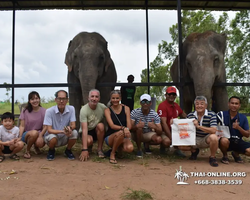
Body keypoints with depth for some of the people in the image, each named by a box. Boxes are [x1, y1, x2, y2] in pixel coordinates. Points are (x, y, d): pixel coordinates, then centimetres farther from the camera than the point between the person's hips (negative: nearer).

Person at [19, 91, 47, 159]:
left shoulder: (44, 111, -1)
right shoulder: (25, 111, 0)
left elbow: (45, 127, -4)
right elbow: (22, 126, -2)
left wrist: (40, 135, -22)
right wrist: (20, 136, -19)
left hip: (39, 134, 1)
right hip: (27, 134, 0)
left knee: (40, 143, -34)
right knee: (34, 133, -36)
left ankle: (36, 146, 8)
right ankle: (27, 151, -8)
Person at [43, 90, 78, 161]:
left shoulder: (71, 109, -10)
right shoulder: (49, 111, -17)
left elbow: (73, 125, -12)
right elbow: (49, 130, -20)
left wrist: (69, 128, -38)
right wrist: (62, 131, -37)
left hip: (65, 138, 2)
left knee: (74, 133, -27)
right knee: (53, 137, -36)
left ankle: (68, 151, 4)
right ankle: (51, 151, 3)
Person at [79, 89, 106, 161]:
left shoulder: (103, 107, -11)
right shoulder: (84, 110, -22)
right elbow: (84, 129, -30)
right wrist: (84, 149, -36)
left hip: (98, 131, 2)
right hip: (87, 132, -2)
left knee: (100, 125, -30)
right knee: (89, 141, -34)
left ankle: (99, 149, -12)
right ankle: (89, 147, 6)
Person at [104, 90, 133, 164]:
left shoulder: (126, 108, 3)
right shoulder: (107, 110, -3)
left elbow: (129, 125, -3)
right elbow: (112, 126, -17)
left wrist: (127, 130, -26)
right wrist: (123, 128, -36)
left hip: (123, 137, 3)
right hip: (110, 137, -2)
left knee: (130, 148, -31)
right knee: (120, 133, -37)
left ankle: (119, 148, 7)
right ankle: (112, 154, -13)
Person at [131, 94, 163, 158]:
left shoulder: (155, 114, -14)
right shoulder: (134, 112, -17)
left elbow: (160, 133, -19)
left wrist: (155, 127, -43)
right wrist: (136, 126, -49)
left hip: (148, 134, 2)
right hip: (137, 135, -2)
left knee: (159, 139, -27)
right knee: (139, 127, -34)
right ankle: (139, 149, -14)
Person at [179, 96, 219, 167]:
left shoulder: (211, 115, -11)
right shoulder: (190, 115, -1)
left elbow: (213, 130, -24)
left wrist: (198, 126, -32)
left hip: (206, 140, -3)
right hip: (194, 139, 3)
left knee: (213, 137, -37)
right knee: (181, 145, -20)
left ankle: (212, 157, -7)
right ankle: (194, 151, 16)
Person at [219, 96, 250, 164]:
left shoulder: (243, 118, 3)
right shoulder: (221, 115, -4)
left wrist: (238, 128, -16)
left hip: (237, 142, 3)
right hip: (225, 140, -3)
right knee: (224, 140, -38)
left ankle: (236, 153, 15)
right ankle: (225, 156, -3)